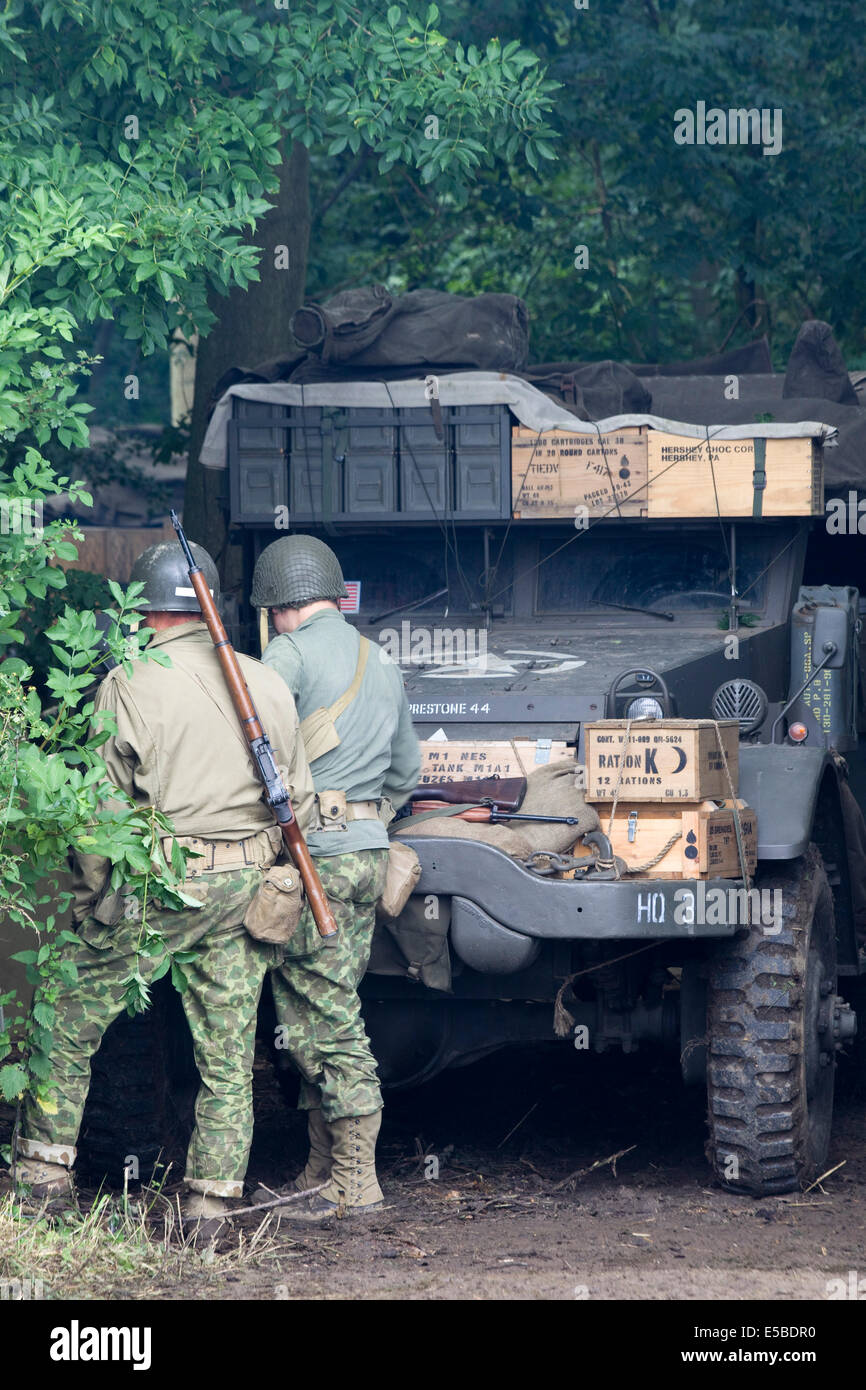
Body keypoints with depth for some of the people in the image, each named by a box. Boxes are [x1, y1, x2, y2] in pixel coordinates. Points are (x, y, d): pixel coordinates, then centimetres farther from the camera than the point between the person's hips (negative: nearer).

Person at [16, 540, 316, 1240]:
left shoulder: (129, 685, -7)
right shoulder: (268, 684, 6)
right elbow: (300, 803, 10)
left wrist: (89, 904, 4)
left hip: (156, 889, -4)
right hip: (243, 891, 4)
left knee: (69, 1027, 11)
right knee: (228, 1058, 8)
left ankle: (45, 1172, 13)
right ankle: (212, 1205, 8)